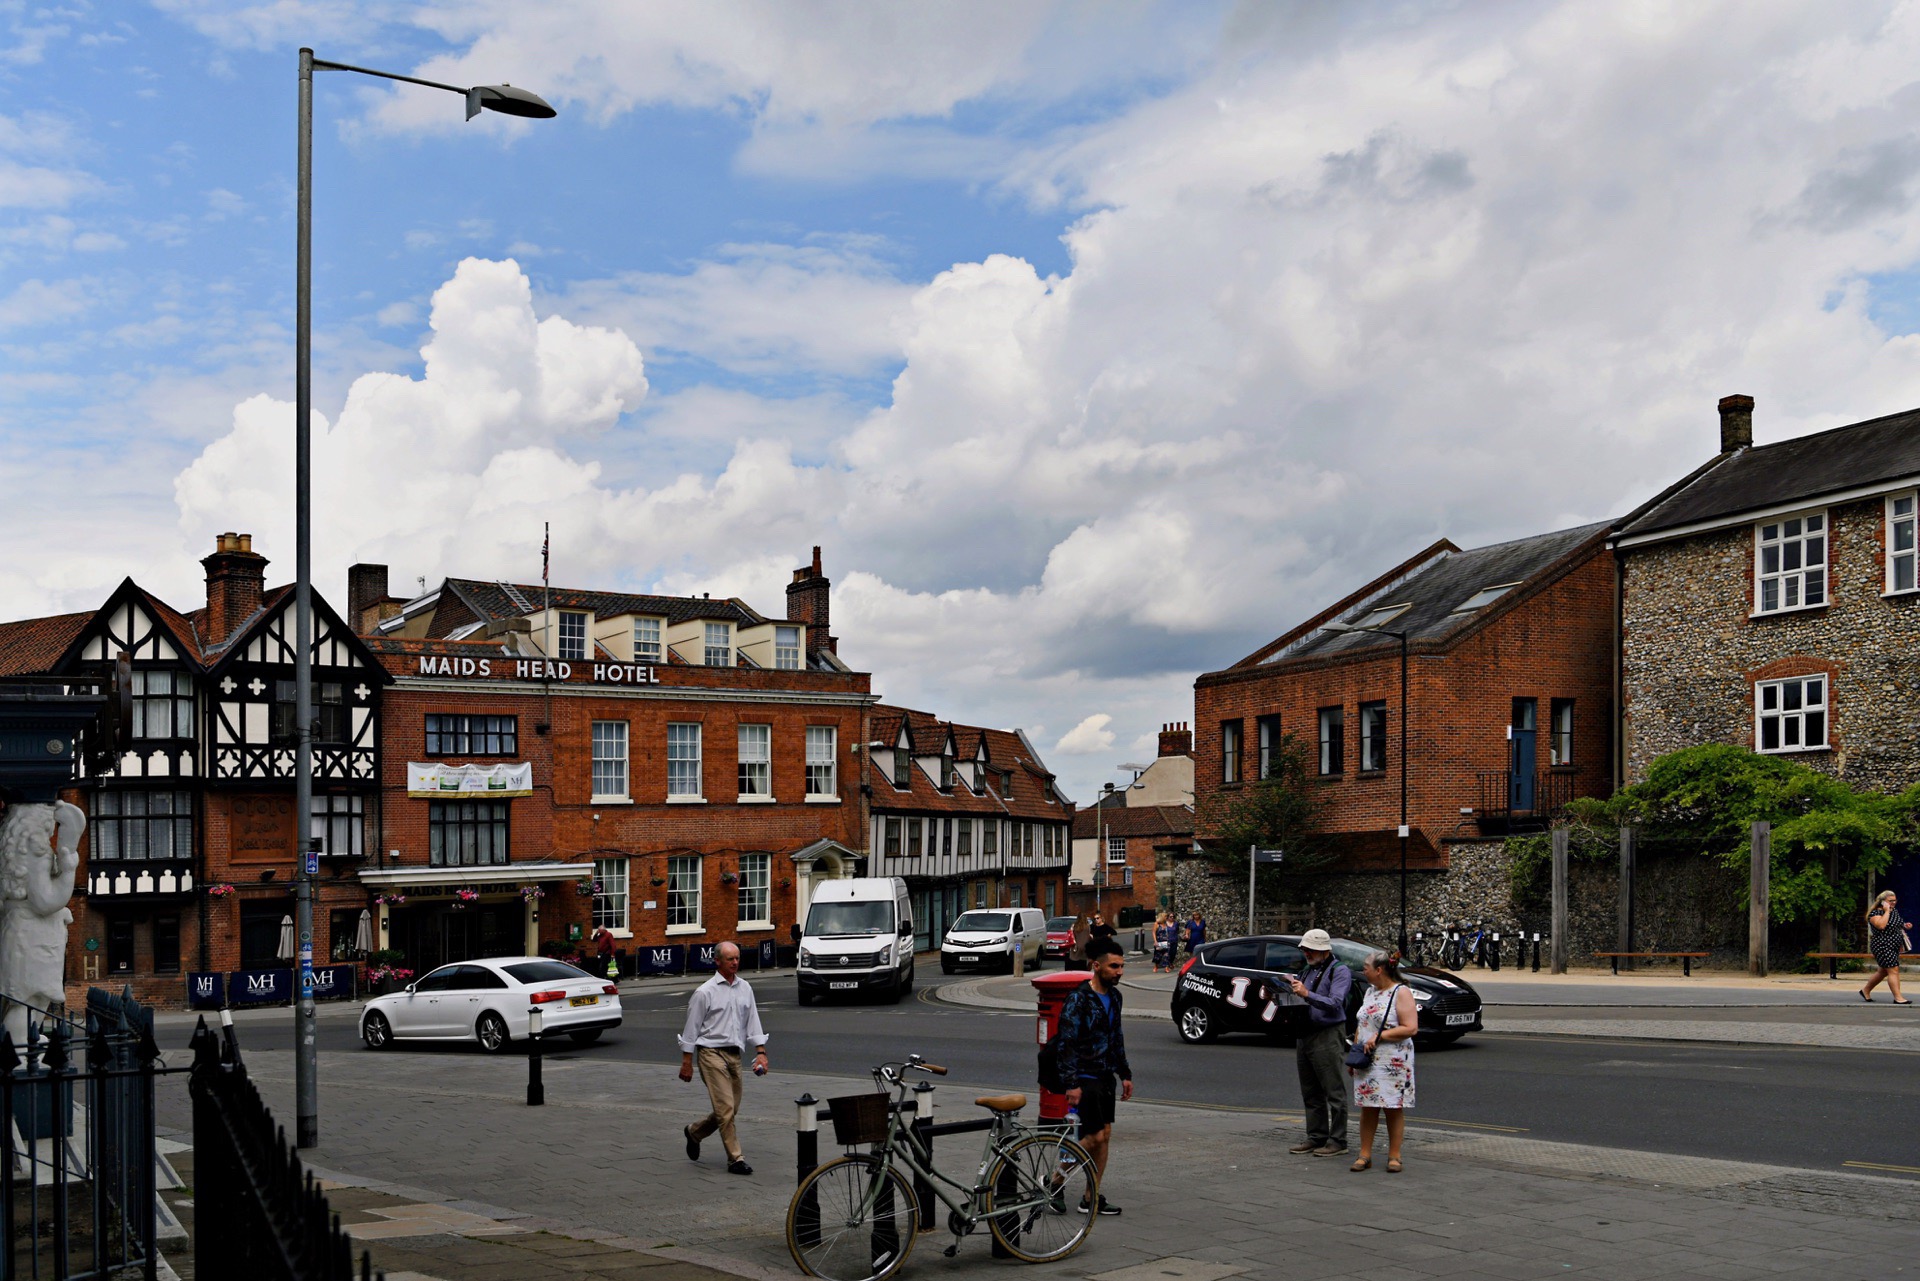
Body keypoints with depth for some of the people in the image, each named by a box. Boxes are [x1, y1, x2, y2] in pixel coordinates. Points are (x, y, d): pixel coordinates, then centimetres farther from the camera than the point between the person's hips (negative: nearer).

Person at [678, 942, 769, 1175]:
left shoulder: (744, 988, 10)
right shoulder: (705, 992, -5)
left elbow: (752, 1021, 13)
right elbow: (692, 1027, -2)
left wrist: (760, 1052, 3)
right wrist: (687, 1062, -2)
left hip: (734, 1055, 6)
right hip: (712, 1053, -6)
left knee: (731, 1109, 11)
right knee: (725, 1108, -10)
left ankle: (694, 1132, 35)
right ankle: (736, 1159, -3)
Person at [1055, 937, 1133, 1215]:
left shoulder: (1114, 997, 10)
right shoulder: (1079, 999, -16)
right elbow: (1067, 1043, -18)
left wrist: (1125, 1074, 17)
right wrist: (1072, 1084, -22)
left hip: (1105, 1077, 8)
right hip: (1085, 1078, -8)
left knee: (1104, 1136, 7)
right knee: (1094, 1137, -9)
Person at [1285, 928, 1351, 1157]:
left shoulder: (1339, 971, -6)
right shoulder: (1309, 971, 19)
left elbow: (1334, 1004, -19)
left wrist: (1307, 994, -29)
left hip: (1328, 1036, -8)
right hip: (1304, 1035, 8)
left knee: (1334, 1091, -5)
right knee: (1310, 1093, 10)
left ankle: (1337, 1140, -3)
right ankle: (1316, 1137, 16)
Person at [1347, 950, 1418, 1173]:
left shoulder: (1401, 992, -7)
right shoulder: (1371, 992, 15)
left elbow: (1411, 1028, -16)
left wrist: (1380, 1036, -20)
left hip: (1393, 1063, -6)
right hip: (1367, 1062, 6)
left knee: (1394, 1109, 0)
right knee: (1367, 1108, 5)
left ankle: (1394, 1157, 8)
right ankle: (1365, 1155, 9)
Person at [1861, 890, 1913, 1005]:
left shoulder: (1894, 911, 13)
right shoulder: (1875, 913, -13)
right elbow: (1881, 925, -30)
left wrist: (1904, 926, 7)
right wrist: (1887, 911, -22)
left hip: (1894, 947, 9)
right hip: (1882, 946, -9)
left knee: (1884, 971, 15)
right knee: (1893, 970, -14)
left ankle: (1866, 991, 29)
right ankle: (1898, 998, -14)